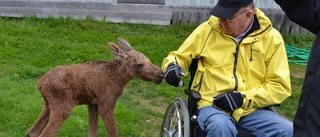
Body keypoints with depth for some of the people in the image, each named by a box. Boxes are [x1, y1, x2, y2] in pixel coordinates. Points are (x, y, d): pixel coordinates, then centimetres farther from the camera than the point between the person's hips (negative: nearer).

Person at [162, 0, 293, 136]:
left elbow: (280, 86, 1)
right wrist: (173, 66, -10)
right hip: (212, 105, -1)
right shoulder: (207, 29, 3)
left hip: (252, 110, 2)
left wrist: (243, 99, -11)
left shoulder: (271, 37, 2)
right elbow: (180, 57, 14)